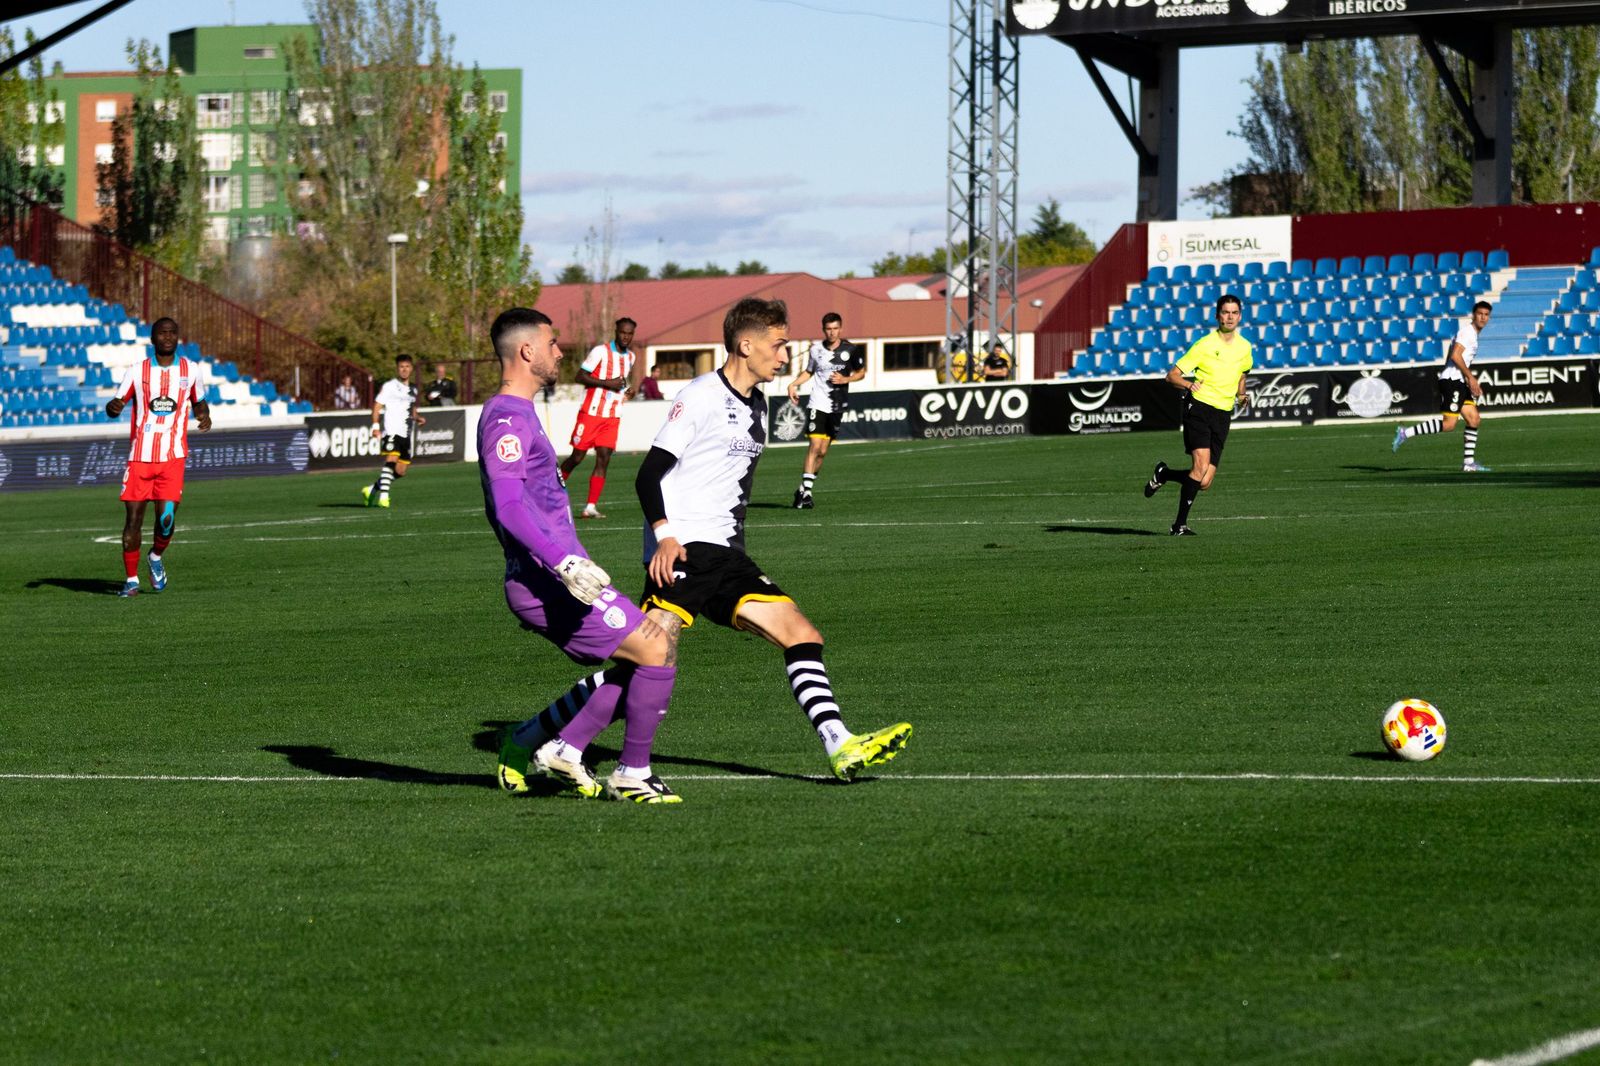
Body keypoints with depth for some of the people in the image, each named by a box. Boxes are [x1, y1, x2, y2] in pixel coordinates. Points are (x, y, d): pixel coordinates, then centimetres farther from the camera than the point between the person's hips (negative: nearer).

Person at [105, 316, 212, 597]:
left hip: (173, 457, 0)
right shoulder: (137, 371, 3)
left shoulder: (191, 370, 7)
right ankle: (131, 579, 11)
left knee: (167, 517, -13)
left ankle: (156, 557, 19)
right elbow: (117, 403, 6)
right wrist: (113, 407, -19)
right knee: (133, 518, -2)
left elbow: (199, 402, 21)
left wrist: (204, 414, -2)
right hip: (140, 456, 0)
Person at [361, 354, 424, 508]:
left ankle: (371, 490, 21)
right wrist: (375, 426, -17)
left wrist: (417, 418, 10)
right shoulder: (389, 386, -2)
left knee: (400, 471, 6)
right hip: (391, 431, -7)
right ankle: (383, 496, -26)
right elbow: (377, 406, -5)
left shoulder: (413, 388, 19)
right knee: (391, 460, -25)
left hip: (406, 434, 7)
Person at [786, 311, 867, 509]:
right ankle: (806, 491, -15)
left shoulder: (851, 350, -2)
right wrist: (794, 384, 2)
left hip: (837, 407, 1)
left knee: (822, 452, 5)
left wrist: (845, 379, -8)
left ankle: (803, 490, 18)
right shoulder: (816, 349, 1)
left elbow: (861, 372, 11)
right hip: (818, 404, -1)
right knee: (815, 445, -16)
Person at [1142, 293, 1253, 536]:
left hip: (1223, 415, 5)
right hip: (1199, 408, -5)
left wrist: (1241, 393, 14)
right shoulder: (1204, 346, -7)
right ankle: (1180, 524, -12)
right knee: (1201, 467, -23)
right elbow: (1172, 375, -5)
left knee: (1205, 483, -2)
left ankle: (1163, 474, 27)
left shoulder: (1244, 348, 9)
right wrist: (1189, 384, -24)